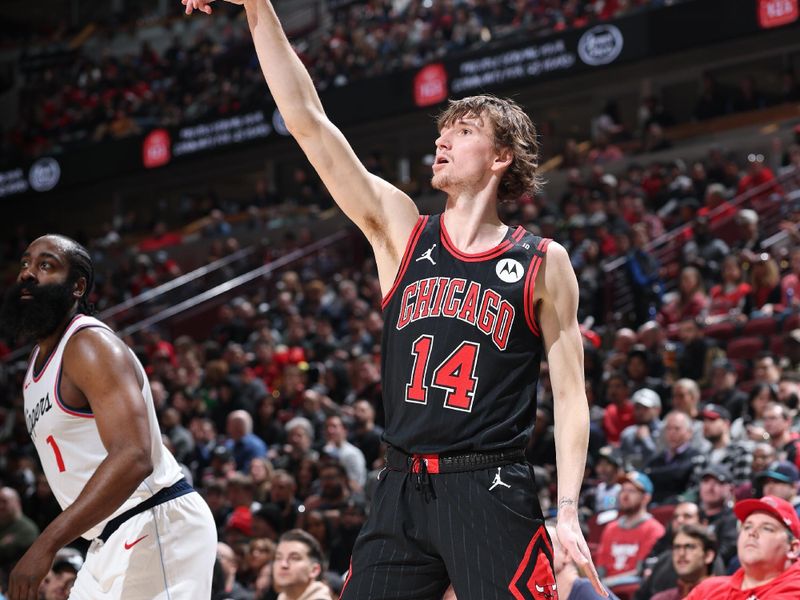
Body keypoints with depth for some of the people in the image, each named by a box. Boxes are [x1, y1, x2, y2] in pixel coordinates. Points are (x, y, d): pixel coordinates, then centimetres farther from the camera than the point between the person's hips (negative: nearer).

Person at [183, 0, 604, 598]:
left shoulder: (543, 262, 3)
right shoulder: (400, 229, 9)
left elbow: (570, 393, 3)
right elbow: (309, 123, 4)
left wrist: (568, 511, -8)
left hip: (491, 492, -3)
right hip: (402, 489, 3)